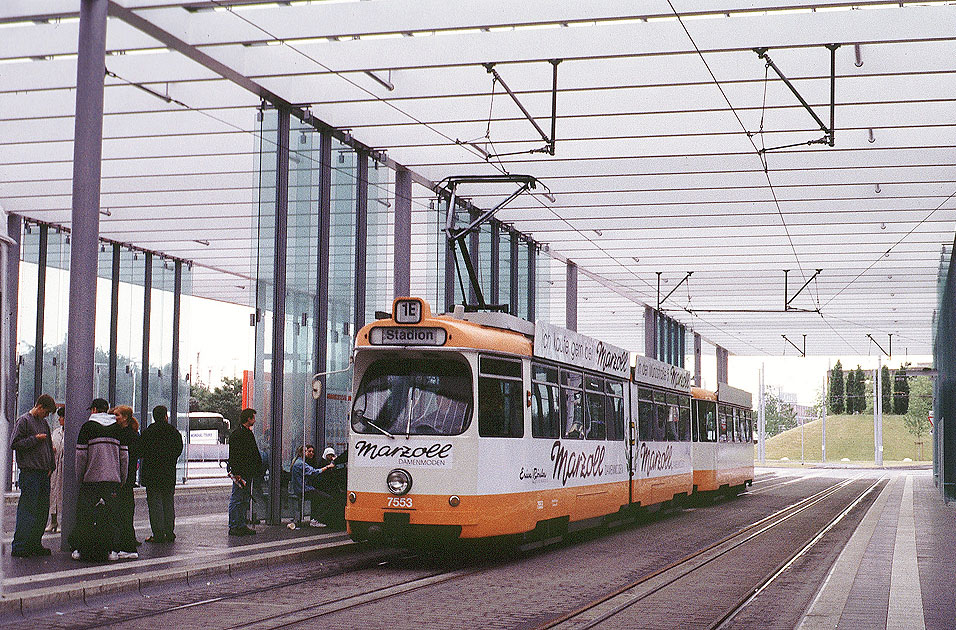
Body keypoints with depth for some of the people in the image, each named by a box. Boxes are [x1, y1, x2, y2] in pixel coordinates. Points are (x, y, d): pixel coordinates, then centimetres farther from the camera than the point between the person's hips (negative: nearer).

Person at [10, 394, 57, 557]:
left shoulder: (44, 423, 18)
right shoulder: (23, 421, -4)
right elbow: (14, 444, -11)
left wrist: (51, 466, 14)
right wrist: (35, 439, -13)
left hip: (44, 473, 8)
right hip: (29, 472, -8)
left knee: (42, 510, 8)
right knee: (27, 510, -9)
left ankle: (35, 544, 14)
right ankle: (19, 547, -5)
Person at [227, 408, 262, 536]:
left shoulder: (249, 433, 17)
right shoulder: (236, 434, -12)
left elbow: (255, 453, 23)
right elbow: (233, 456, -17)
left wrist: (258, 468, 17)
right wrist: (236, 474, -21)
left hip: (248, 473, 10)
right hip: (240, 473, -10)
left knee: (245, 499, 12)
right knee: (236, 499, -5)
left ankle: (241, 524, 18)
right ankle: (233, 527, -2)